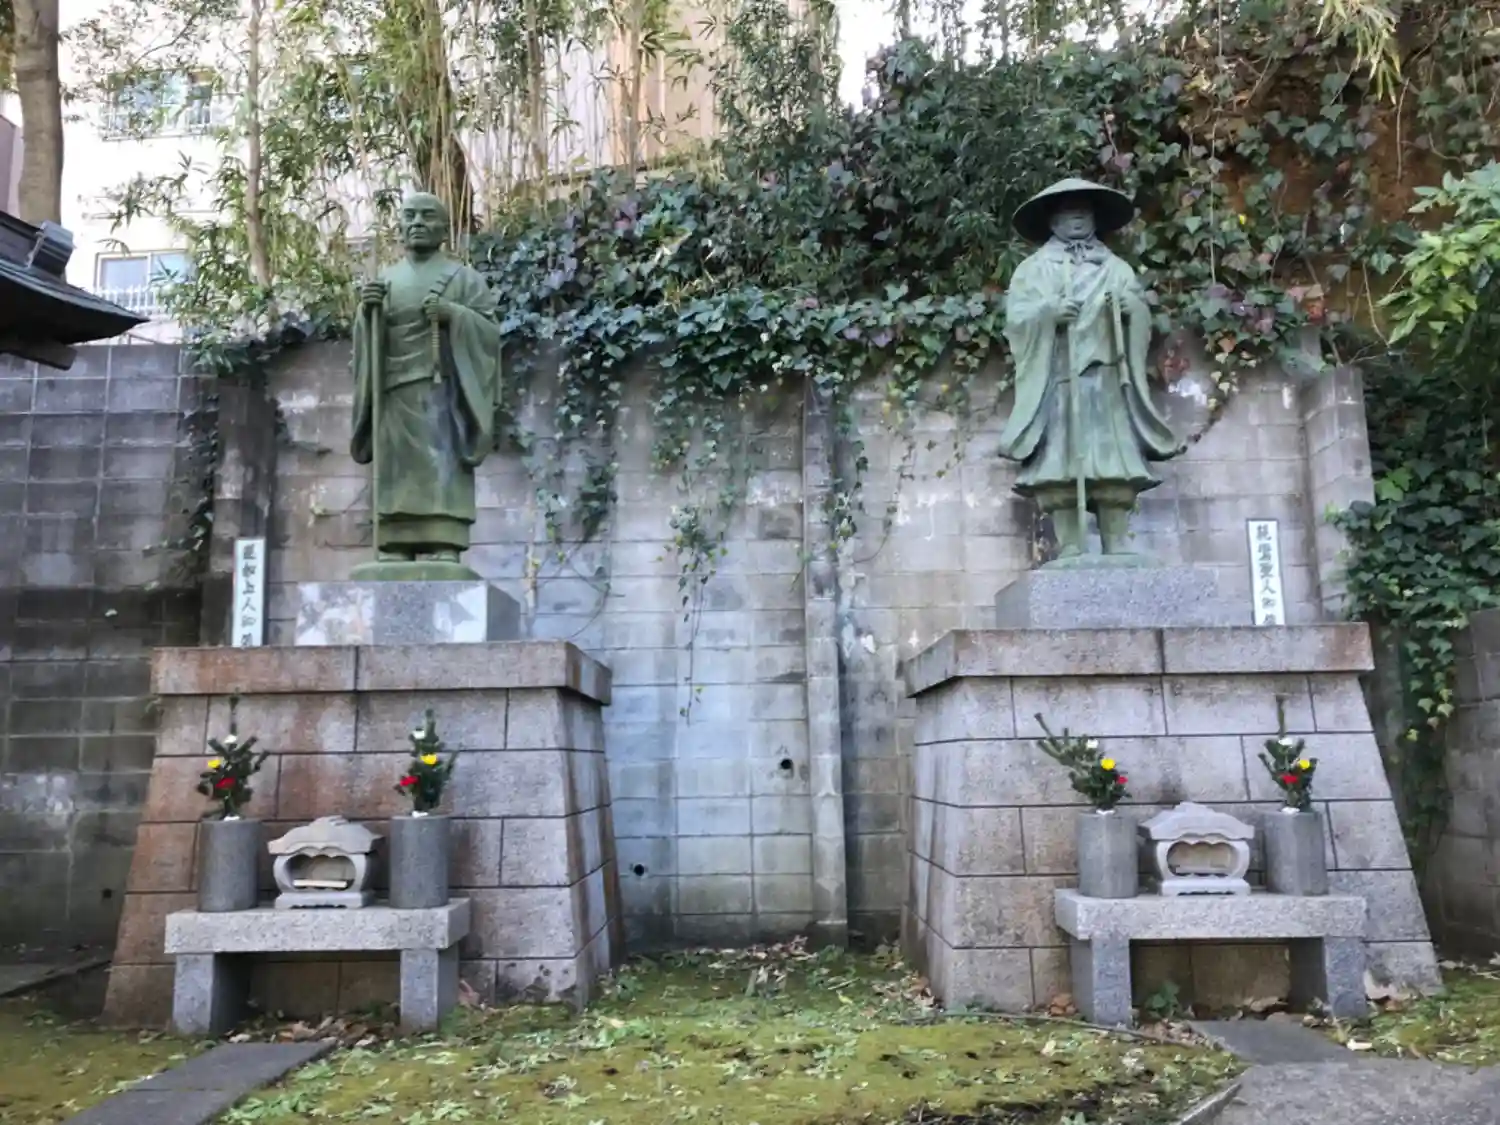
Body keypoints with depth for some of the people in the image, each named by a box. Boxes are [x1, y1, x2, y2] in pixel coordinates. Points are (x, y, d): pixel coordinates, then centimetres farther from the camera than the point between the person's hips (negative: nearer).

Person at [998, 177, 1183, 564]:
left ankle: (1117, 546, -9)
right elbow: (1016, 315, 3)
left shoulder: (1116, 268, 24)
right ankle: (1069, 548, -14)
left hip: (1107, 375, 2)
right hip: (1057, 376, -2)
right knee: (1061, 460, -13)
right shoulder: (1033, 268, 16)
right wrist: (1049, 311, -16)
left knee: (1114, 459, -8)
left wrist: (1130, 306, -6)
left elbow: (1143, 314, 16)